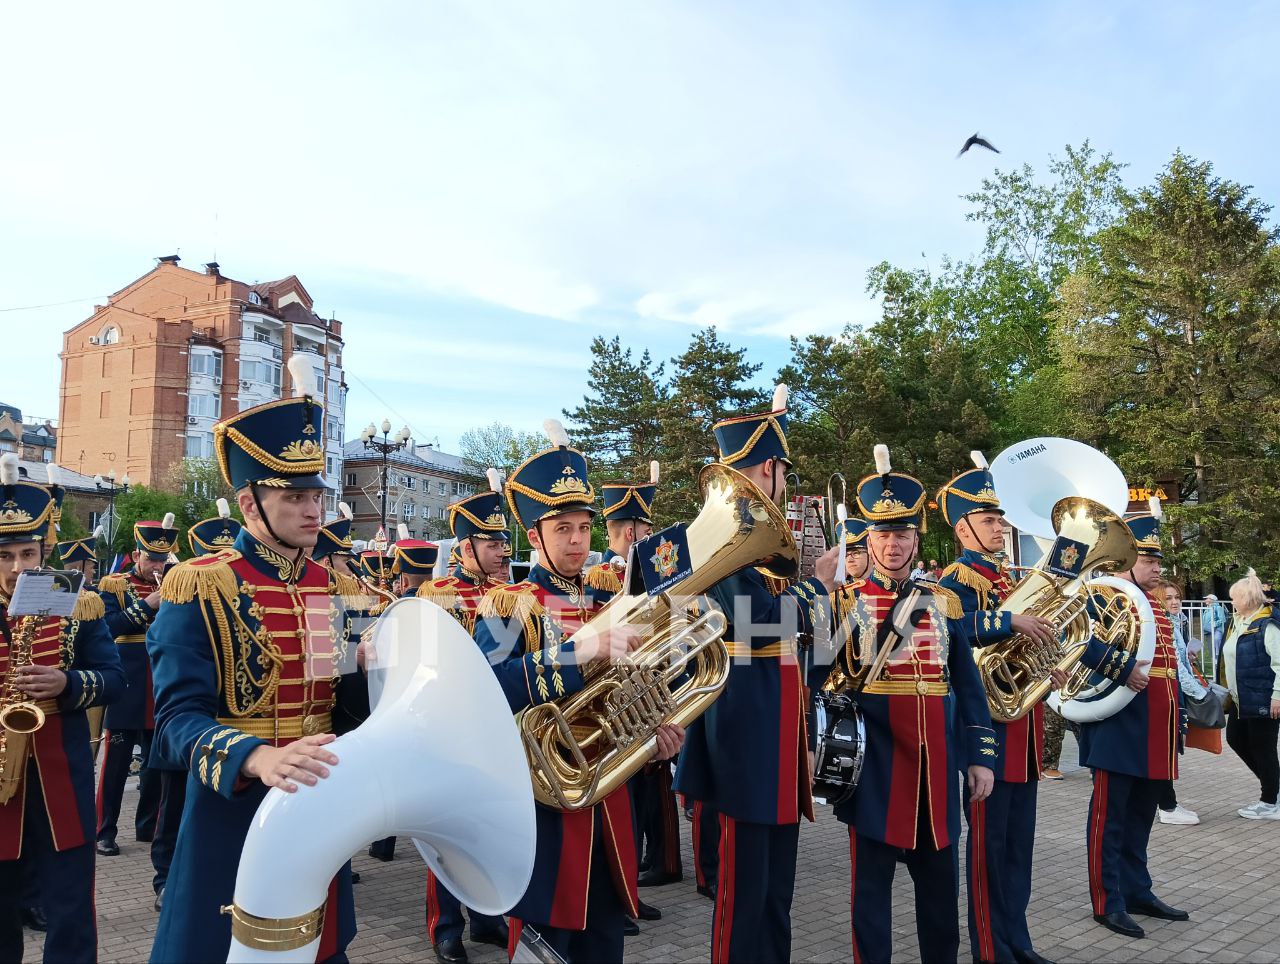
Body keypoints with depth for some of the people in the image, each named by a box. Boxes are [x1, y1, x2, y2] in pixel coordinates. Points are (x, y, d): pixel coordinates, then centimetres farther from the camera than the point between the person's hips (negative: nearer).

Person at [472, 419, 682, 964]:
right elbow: (483, 689, -26)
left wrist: (657, 734, -4)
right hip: (542, 801, -6)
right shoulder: (508, 606, -8)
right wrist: (580, 650, -34)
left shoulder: (609, 607, 11)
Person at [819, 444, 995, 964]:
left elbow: (968, 684, 10)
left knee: (940, 876, 14)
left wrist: (980, 755, 7)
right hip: (875, 757, -3)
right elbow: (822, 674, -6)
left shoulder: (944, 600, 8)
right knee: (871, 877, 6)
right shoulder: (844, 601, -1)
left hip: (935, 757, 3)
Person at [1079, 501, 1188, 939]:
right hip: (1120, 732, -8)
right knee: (1111, 818, 1)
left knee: (1141, 817, 17)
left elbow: (1170, 666, 21)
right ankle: (1108, 903, 8)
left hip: (1153, 736, 9)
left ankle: (1138, 891, 29)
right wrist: (1123, 670, -35)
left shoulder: (1156, 604, 16)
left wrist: (1178, 720, 18)